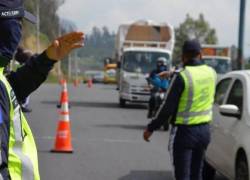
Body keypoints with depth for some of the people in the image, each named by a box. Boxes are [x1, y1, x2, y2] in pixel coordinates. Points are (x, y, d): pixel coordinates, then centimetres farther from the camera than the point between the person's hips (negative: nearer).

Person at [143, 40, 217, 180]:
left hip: (184, 131, -6)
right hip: (204, 130, 6)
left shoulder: (182, 76, -18)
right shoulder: (211, 73, 1)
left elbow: (168, 107, -16)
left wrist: (151, 128, -5)